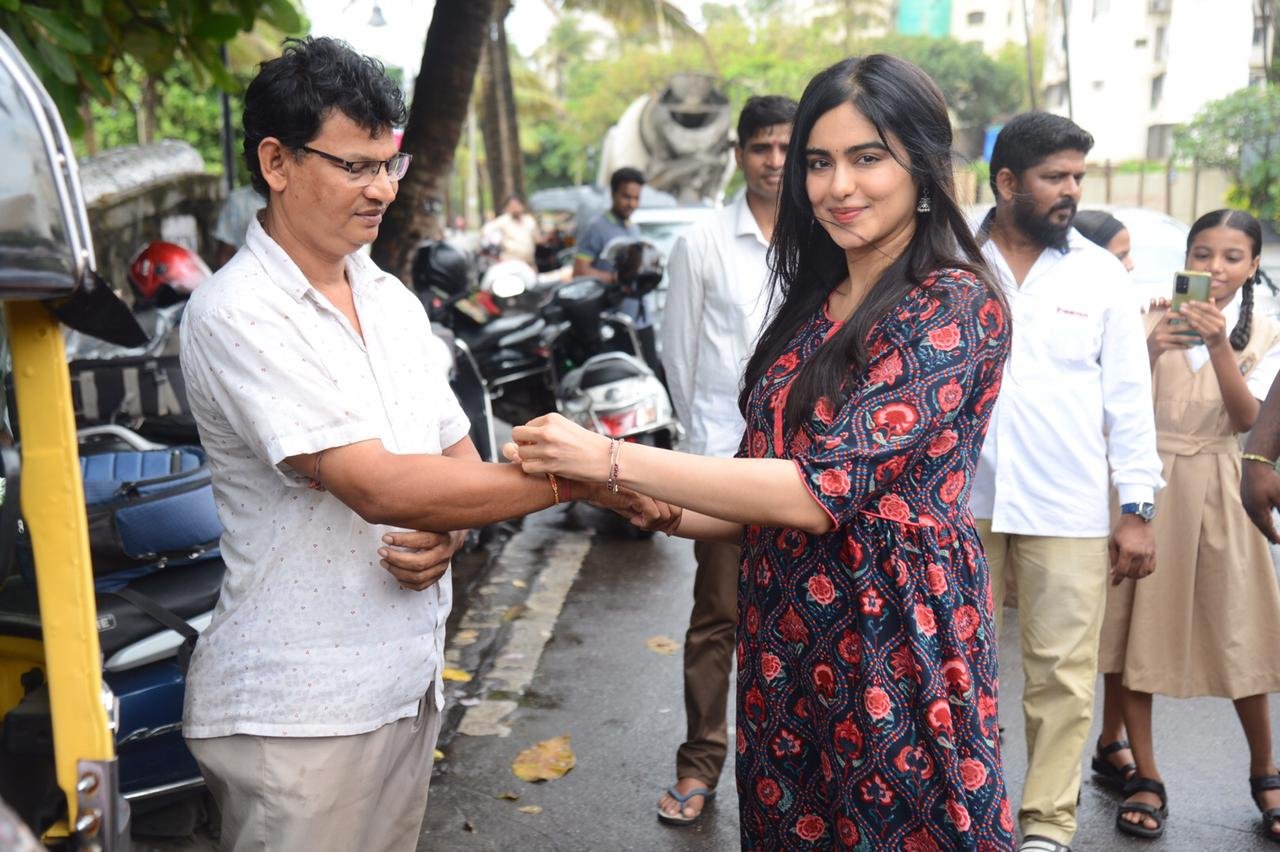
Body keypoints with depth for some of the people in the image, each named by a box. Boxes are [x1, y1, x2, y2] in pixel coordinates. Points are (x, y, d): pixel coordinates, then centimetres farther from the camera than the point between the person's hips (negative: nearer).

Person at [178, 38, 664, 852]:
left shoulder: (393, 301, 9)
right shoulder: (236, 315, -16)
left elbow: (456, 456, 14)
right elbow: (374, 485, -24)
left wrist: (448, 532, -9)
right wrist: (577, 475, -25)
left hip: (410, 683, 7)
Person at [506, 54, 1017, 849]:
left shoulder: (956, 306, -14)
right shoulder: (812, 303, 10)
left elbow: (823, 490, -24)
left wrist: (610, 459, -24)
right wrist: (658, 512, -4)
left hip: (896, 642, -6)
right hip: (787, 638, 7)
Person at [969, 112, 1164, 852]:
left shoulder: (1101, 274, 1)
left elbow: (1128, 397, 2)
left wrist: (1138, 509, -1)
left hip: (1069, 508, 0)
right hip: (960, 499, 0)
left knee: (1063, 672, 3)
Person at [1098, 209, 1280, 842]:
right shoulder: (1150, 318, 2)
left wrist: (1220, 345, -18)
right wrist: (1149, 352, -20)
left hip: (1216, 488, 0)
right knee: (1133, 627, 0)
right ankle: (1146, 779, 12)